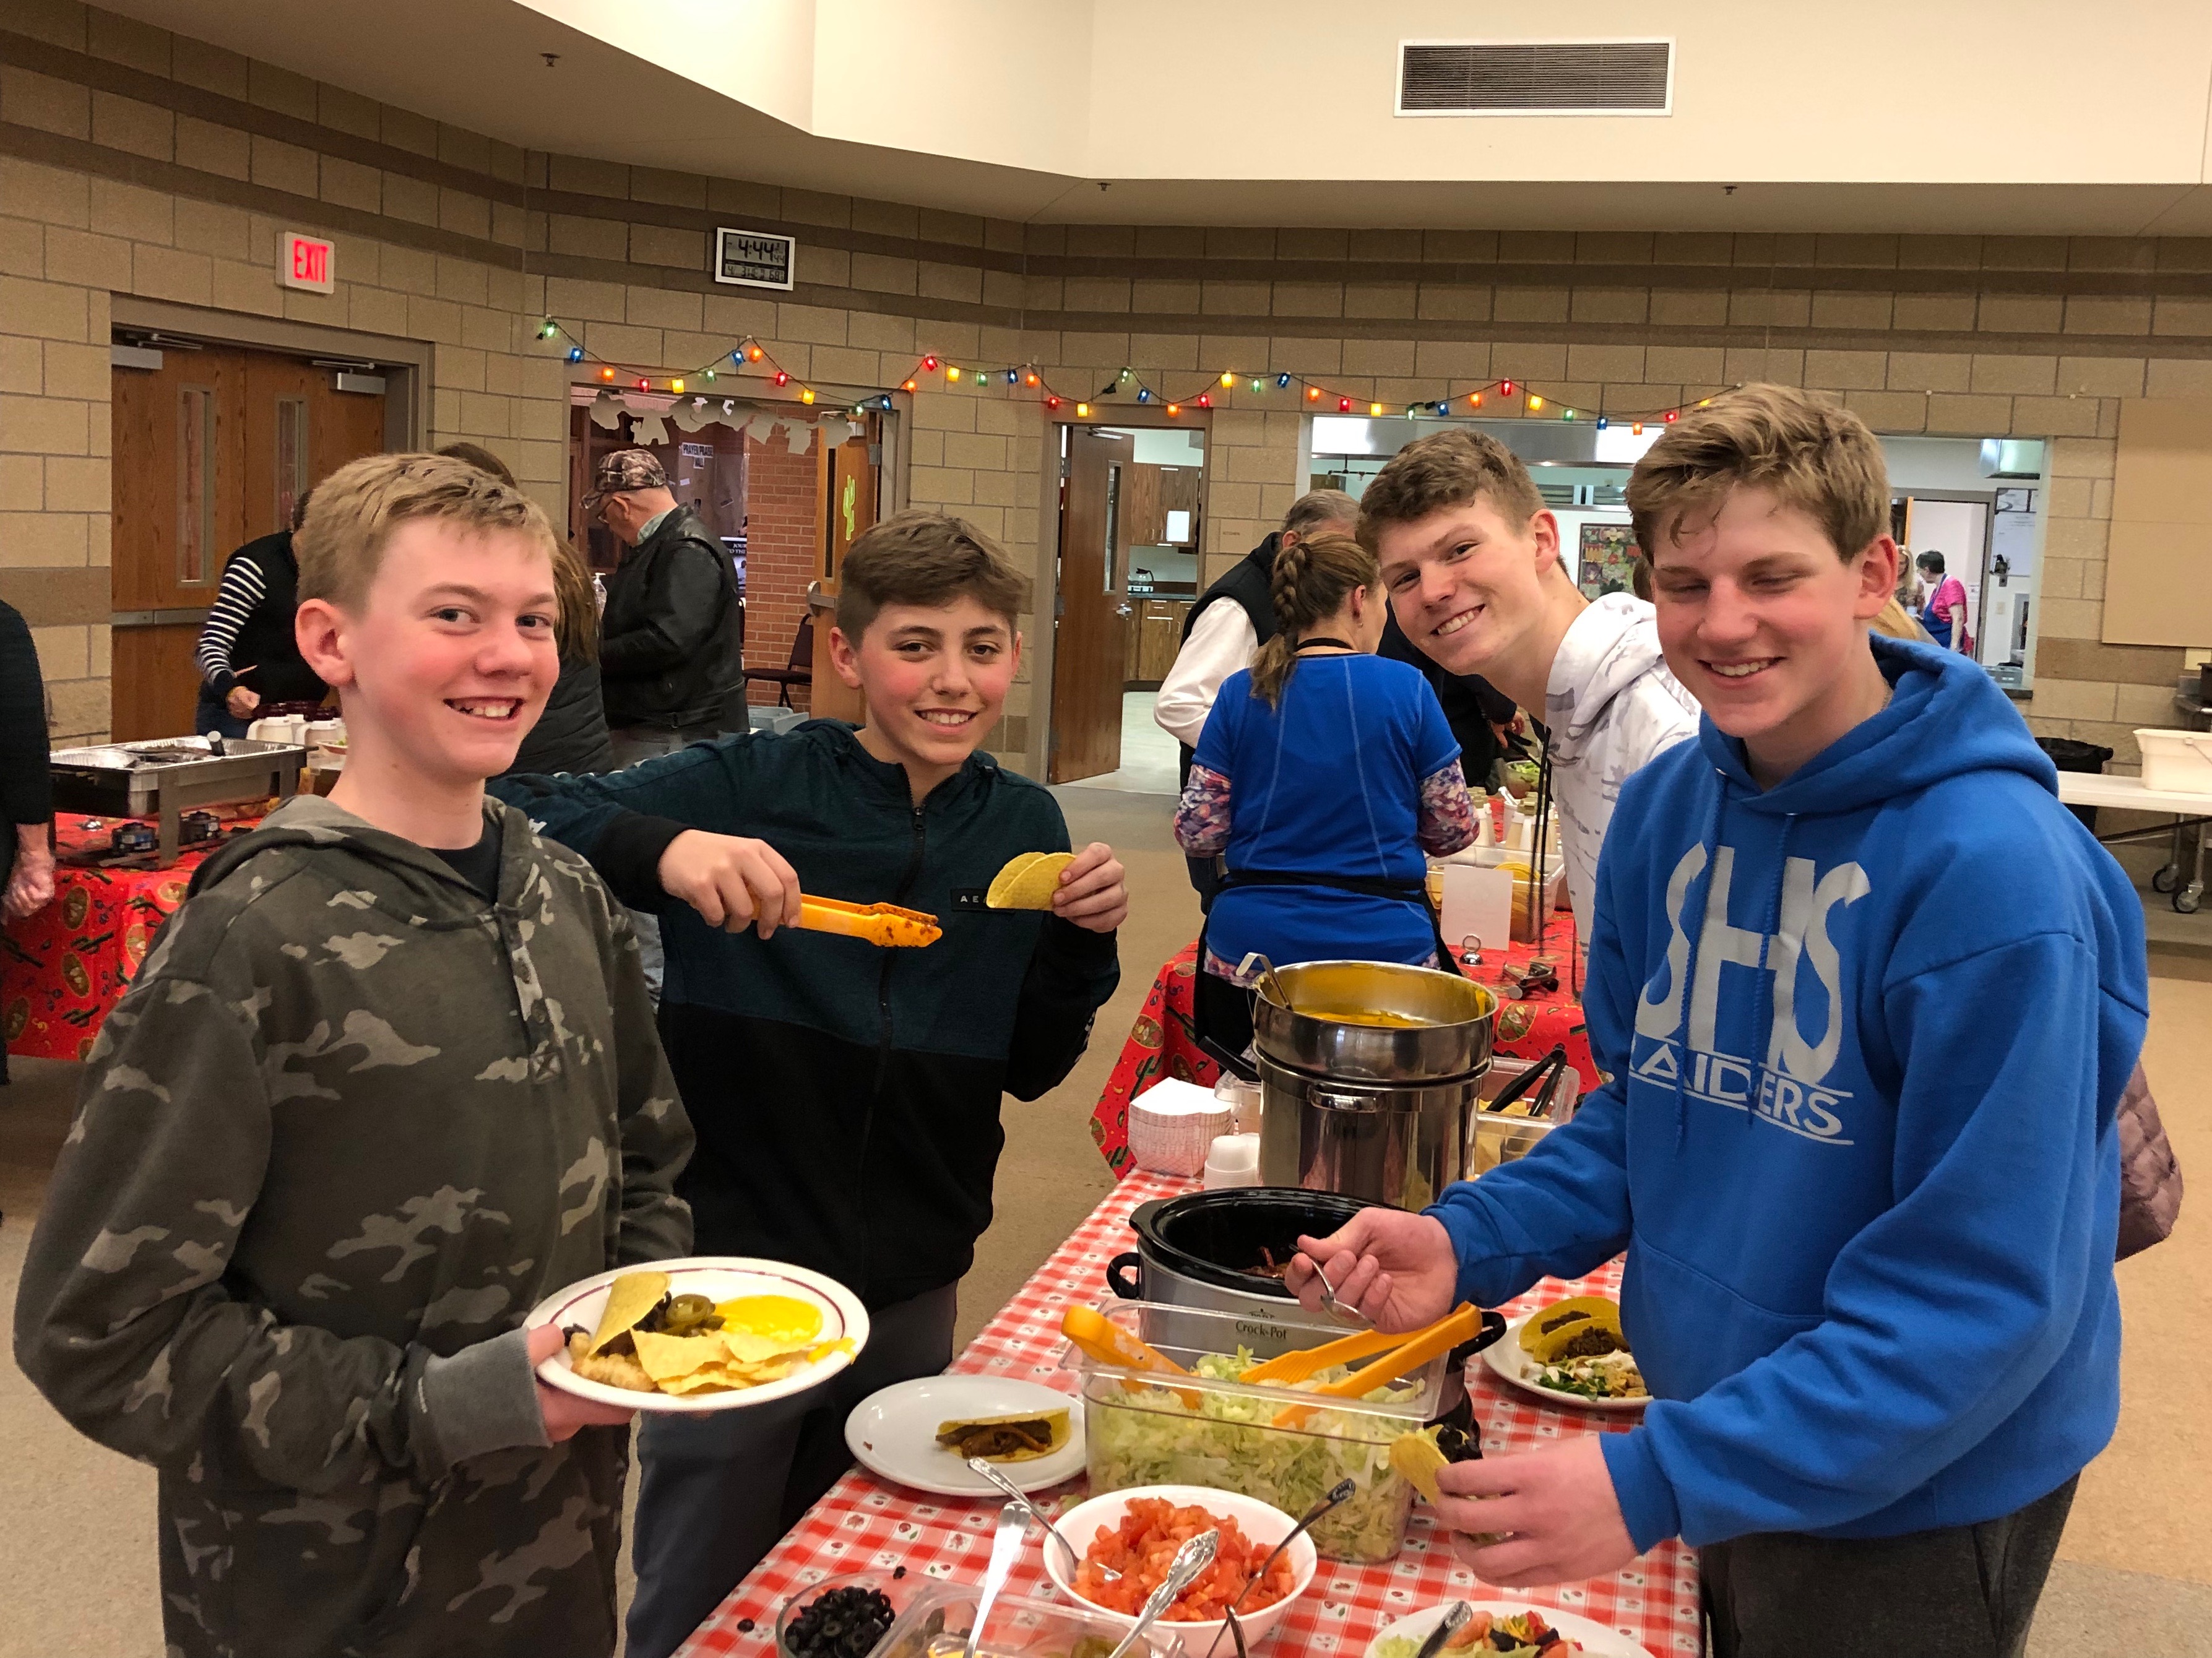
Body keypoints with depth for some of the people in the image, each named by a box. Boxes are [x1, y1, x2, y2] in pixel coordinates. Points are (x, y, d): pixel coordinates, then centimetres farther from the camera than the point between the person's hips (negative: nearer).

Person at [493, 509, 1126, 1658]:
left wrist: (1085, 945, -10)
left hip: (912, 1287, 4)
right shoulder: (748, 786, -14)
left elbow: (1028, 1069, 6)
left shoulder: (1022, 827, -2)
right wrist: (659, 849, -39)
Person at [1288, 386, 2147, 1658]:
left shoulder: (1994, 871, -25)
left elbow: (1986, 1298, -25)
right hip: (1724, 1447, 6)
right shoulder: (1668, 805, -5)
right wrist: (1468, 1242, -10)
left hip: (1916, 1502, -5)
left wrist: (1661, 1480, -30)